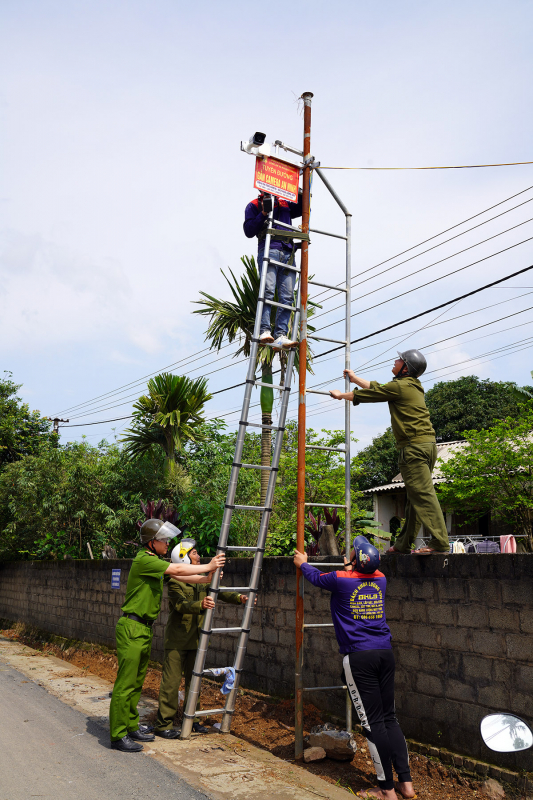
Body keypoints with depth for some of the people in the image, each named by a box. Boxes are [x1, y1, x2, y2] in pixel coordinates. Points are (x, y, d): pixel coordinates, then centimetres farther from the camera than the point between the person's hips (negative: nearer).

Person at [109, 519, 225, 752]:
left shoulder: (155, 561, 14)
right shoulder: (144, 560, -18)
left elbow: (178, 574, 8)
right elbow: (177, 570, -21)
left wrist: (206, 579, -3)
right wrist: (208, 566, -12)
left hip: (145, 629, 10)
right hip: (131, 628, -10)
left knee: (137, 682, 16)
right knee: (125, 684, -4)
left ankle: (131, 727, 26)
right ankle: (118, 735, 4)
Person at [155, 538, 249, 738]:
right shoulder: (175, 583, -14)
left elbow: (219, 593, 9)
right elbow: (181, 605, -29)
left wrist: (239, 598, -8)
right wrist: (200, 605, -48)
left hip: (195, 639, 7)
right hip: (177, 641, -7)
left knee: (193, 681, 15)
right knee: (171, 682, -3)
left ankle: (192, 719, 27)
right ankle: (164, 724, 7)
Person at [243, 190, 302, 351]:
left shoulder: (285, 205, 30)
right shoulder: (254, 206, 17)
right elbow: (248, 231, 5)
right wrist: (263, 213, -4)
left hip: (288, 253, 4)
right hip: (268, 250, -4)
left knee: (287, 297, -9)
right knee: (268, 291, -21)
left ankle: (280, 336, -15)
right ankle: (264, 331, -26)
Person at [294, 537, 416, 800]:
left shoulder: (341, 579, -6)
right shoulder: (381, 579, 7)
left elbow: (316, 577, 14)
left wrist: (302, 563, 34)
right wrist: (352, 568, 51)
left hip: (359, 657, -5)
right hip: (385, 653, 6)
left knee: (373, 722, 0)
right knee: (389, 718, 13)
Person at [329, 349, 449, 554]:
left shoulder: (400, 386, -7)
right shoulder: (412, 386, 21)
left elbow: (368, 394, 2)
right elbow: (377, 388, 33)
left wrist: (341, 395, 18)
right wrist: (355, 379, 42)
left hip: (414, 446, -10)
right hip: (427, 445, 10)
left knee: (423, 494, -12)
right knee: (415, 496, 11)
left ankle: (440, 543, -14)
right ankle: (403, 543, 18)